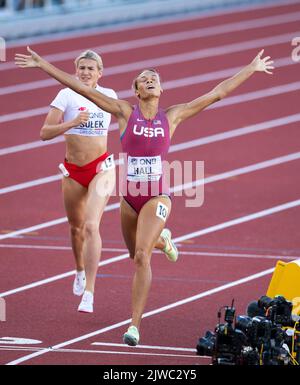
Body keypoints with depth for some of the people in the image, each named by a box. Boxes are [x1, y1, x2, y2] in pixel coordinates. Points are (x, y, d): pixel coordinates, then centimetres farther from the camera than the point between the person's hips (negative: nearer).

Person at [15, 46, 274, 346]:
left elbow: (217, 93, 6)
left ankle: (135, 324, -17)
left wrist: (251, 69, 8)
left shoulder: (172, 116, 2)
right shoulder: (125, 112, 1)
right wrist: (42, 65, -6)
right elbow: (80, 88, -3)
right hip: (130, 197, 3)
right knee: (136, 254, 22)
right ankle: (161, 240, 59)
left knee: (141, 256, -19)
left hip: (157, 197, -3)